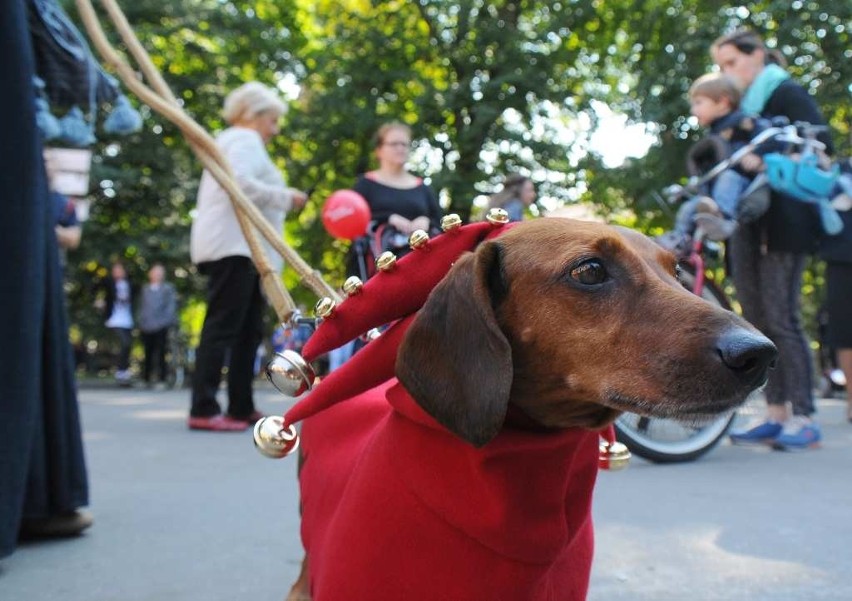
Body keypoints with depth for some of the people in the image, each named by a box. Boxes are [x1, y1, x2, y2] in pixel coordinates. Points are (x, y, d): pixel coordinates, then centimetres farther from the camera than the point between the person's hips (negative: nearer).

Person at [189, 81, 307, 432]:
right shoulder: (245, 139, -2)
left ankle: (242, 408, 11)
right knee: (223, 326, -14)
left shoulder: (230, 140, 30)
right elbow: (240, 184, -19)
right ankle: (204, 410, -15)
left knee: (249, 330, 9)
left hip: (235, 248, 11)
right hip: (235, 247, -11)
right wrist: (285, 197, -12)